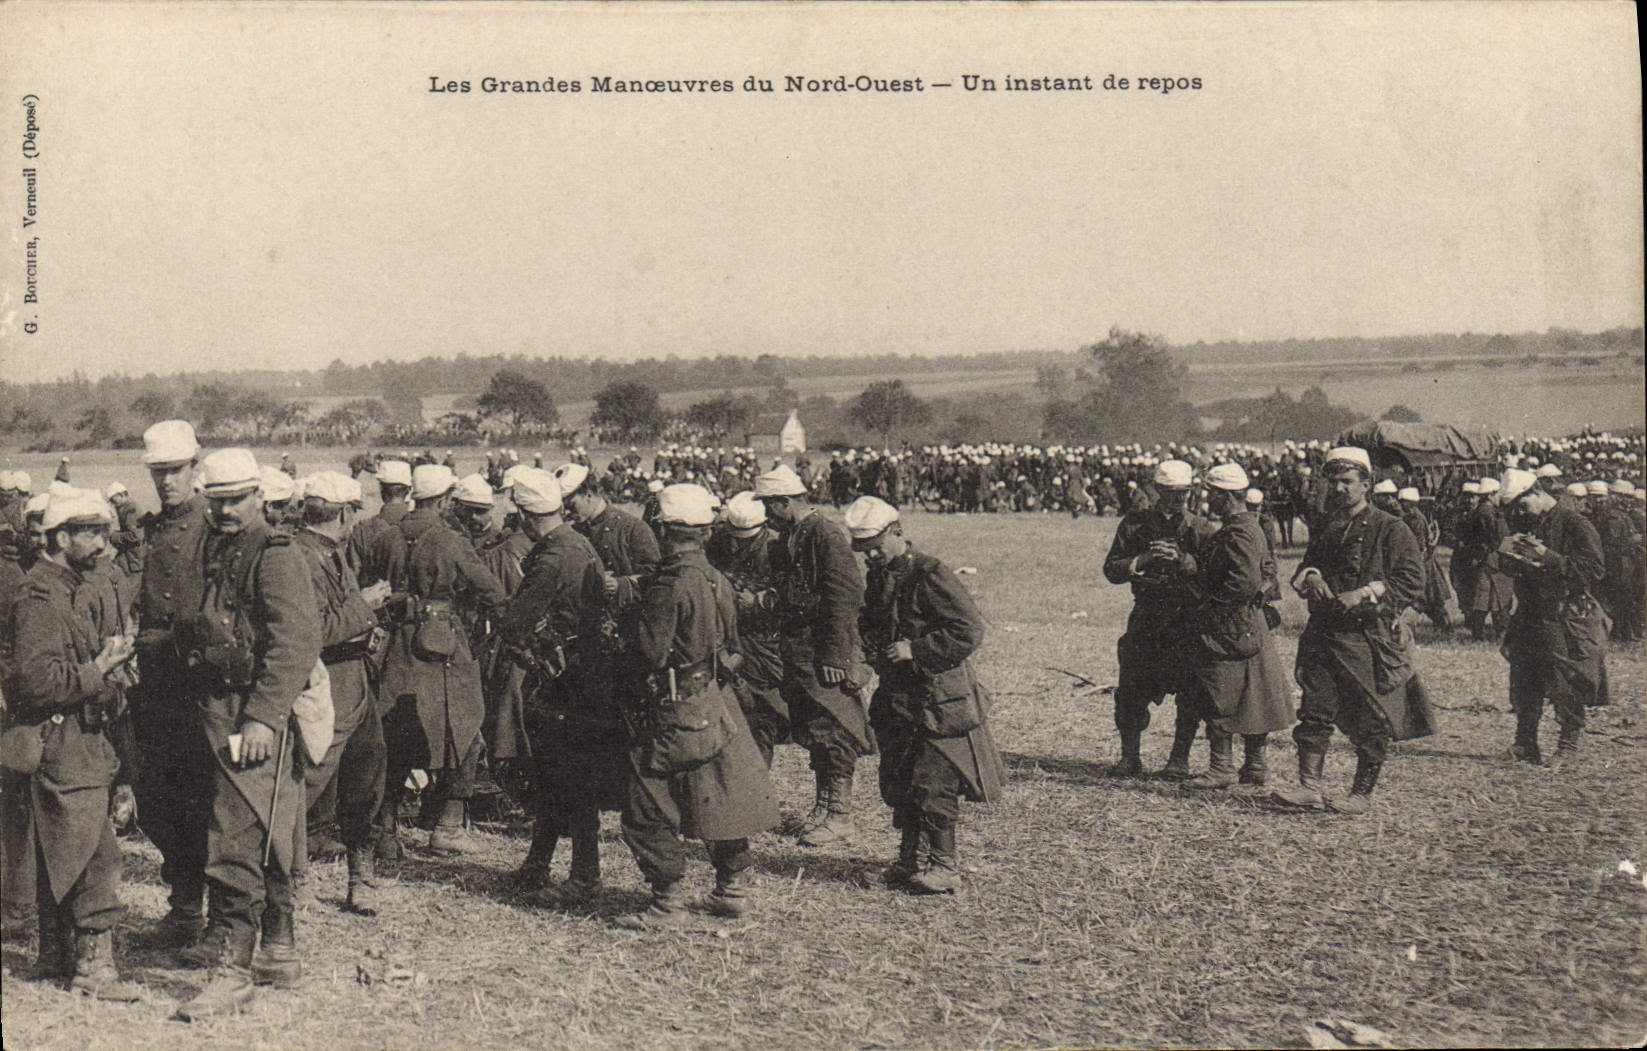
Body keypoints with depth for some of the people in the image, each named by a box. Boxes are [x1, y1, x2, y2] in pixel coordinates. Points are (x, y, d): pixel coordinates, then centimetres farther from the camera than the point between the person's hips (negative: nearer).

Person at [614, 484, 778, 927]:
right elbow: (731, 647, 14)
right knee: (720, 798, 17)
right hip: (716, 703, 9)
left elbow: (652, 653, -20)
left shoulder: (669, 584, -19)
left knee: (649, 808, -1)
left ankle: (669, 902, 2)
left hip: (677, 709, -8)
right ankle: (732, 889, 26)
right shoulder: (718, 581, 7)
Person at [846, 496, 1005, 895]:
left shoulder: (930, 575, -16)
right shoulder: (878, 576, 10)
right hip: (897, 695, 8)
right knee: (897, 781, 12)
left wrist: (914, 650, -20)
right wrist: (873, 645, 4)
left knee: (934, 785, -5)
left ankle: (945, 867, 6)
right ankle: (912, 860, 25)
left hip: (937, 694, -8)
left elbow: (970, 630, -19)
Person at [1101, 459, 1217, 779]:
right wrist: (1143, 560, -14)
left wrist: (1182, 560, -19)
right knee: (1131, 690, 0)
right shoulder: (1135, 523, 6)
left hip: (1188, 618, -1)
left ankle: (1180, 759, 10)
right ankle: (1130, 757, 12)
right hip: (1146, 617, 1)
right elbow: (1112, 569, 2)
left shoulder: (1201, 528, 5)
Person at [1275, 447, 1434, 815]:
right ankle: (1310, 786, 3)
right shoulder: (1324, 530, 15)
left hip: (1371, 636, -5)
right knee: (1314, 710, 0)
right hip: (1324, 633, 5)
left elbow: (1412, 581, -9)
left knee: (1372, 721, 1)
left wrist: (1363, 594, -18)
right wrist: (1309, 578, -2)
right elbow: (1303, 570, 23)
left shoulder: (1391, 529, -3)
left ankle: (1361, 794, 11)